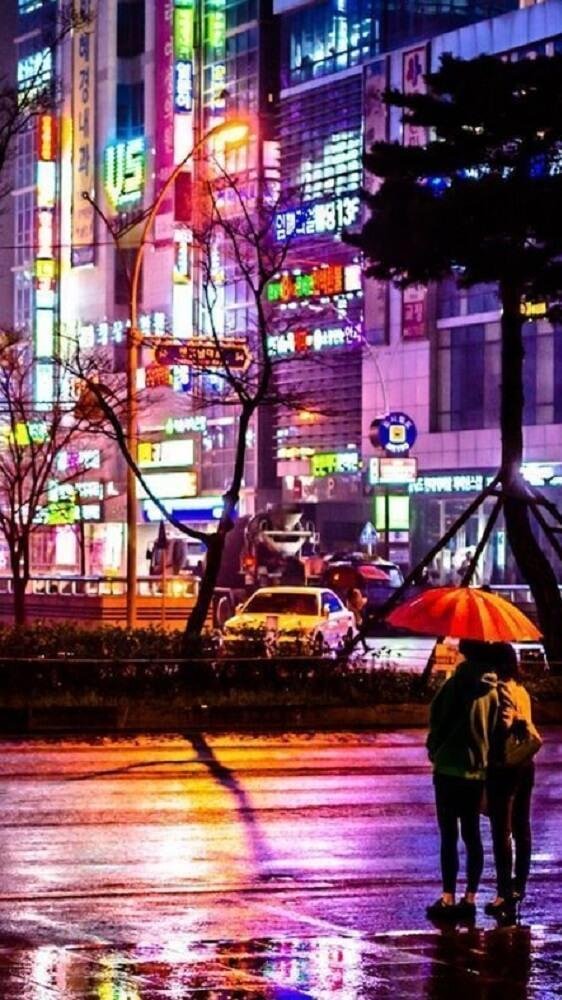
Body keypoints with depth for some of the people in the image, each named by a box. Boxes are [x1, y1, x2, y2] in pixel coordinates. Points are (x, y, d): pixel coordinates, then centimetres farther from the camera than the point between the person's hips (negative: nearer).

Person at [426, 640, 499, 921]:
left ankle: (448, 898, -2)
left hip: (450, 768, -6)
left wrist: (434, 749, 7)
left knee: (449, 835, -2)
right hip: (478, 769, 6)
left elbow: (439, 719, -9)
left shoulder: (459, 683, -16)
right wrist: (482, 756, 16)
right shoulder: (492, 689, 4)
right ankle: (469, 898, 12)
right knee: (472, 835, 10)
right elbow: (494, 728, 9)